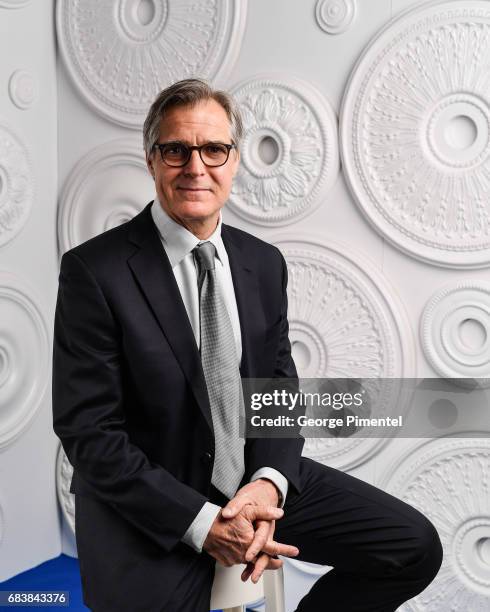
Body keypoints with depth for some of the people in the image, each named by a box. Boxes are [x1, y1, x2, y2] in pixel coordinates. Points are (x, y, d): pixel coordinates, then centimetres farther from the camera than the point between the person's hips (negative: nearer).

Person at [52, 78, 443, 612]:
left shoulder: (265, 263, 6)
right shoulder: (94, 270, -11)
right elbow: (88, 430, -14)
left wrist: (268, 484, -13)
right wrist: (201, 523, -21)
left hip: (252, 480, 5)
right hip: (151, 507, -4)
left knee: (415, 547, -5)